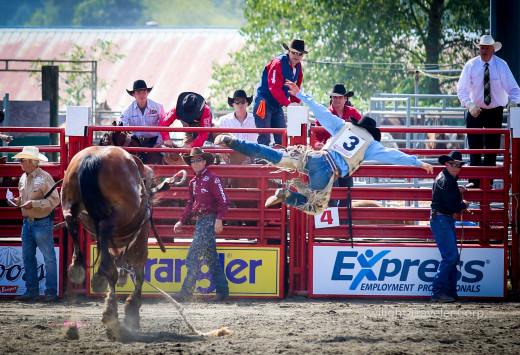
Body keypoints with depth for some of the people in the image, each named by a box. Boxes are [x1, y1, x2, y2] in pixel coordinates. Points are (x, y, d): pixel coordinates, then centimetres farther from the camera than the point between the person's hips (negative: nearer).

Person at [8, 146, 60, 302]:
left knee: (49, 258, -3)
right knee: (28, 258, 8)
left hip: (42, 223, -8)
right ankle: (32, 291, 14)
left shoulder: (45, 178, -11)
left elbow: (55, 200, -15)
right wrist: (17, 201, 2)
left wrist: (33, 204, -20)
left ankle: (51, 292, 0)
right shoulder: (23, 178, 12)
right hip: (27, 223, 8)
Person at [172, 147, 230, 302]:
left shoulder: (212, 178, -10)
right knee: (211, 258, 11)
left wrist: (219, 219, -23)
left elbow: (223, 200, -14)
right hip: (200, 221, 9)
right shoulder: (193, 182, 16)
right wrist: (182, 221, 14)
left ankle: (187, 291, -10)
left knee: (193, 257, -11)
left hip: (209, 220, -9)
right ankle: (222, 290, 15)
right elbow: (191, 204, 22)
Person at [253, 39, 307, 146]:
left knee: (282, 137, 3)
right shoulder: (278, 63, -17)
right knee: (264, 137, -13)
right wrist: (288, 103, -33)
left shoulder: (298, 66, 7)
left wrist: (296, 103, 4)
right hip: (264, 102, -8)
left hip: (278, 105, 8)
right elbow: (275, 88, -26)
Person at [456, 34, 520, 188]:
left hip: (495, 112, 0)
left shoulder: (501, 66, -7)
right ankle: (474, 182, -1)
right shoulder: (471, 65, -6)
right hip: (475, 111, 0)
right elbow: (462, 89, -6)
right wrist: (469, 105, -24)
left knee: (492, 149, 3)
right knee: (475, 149, -5)